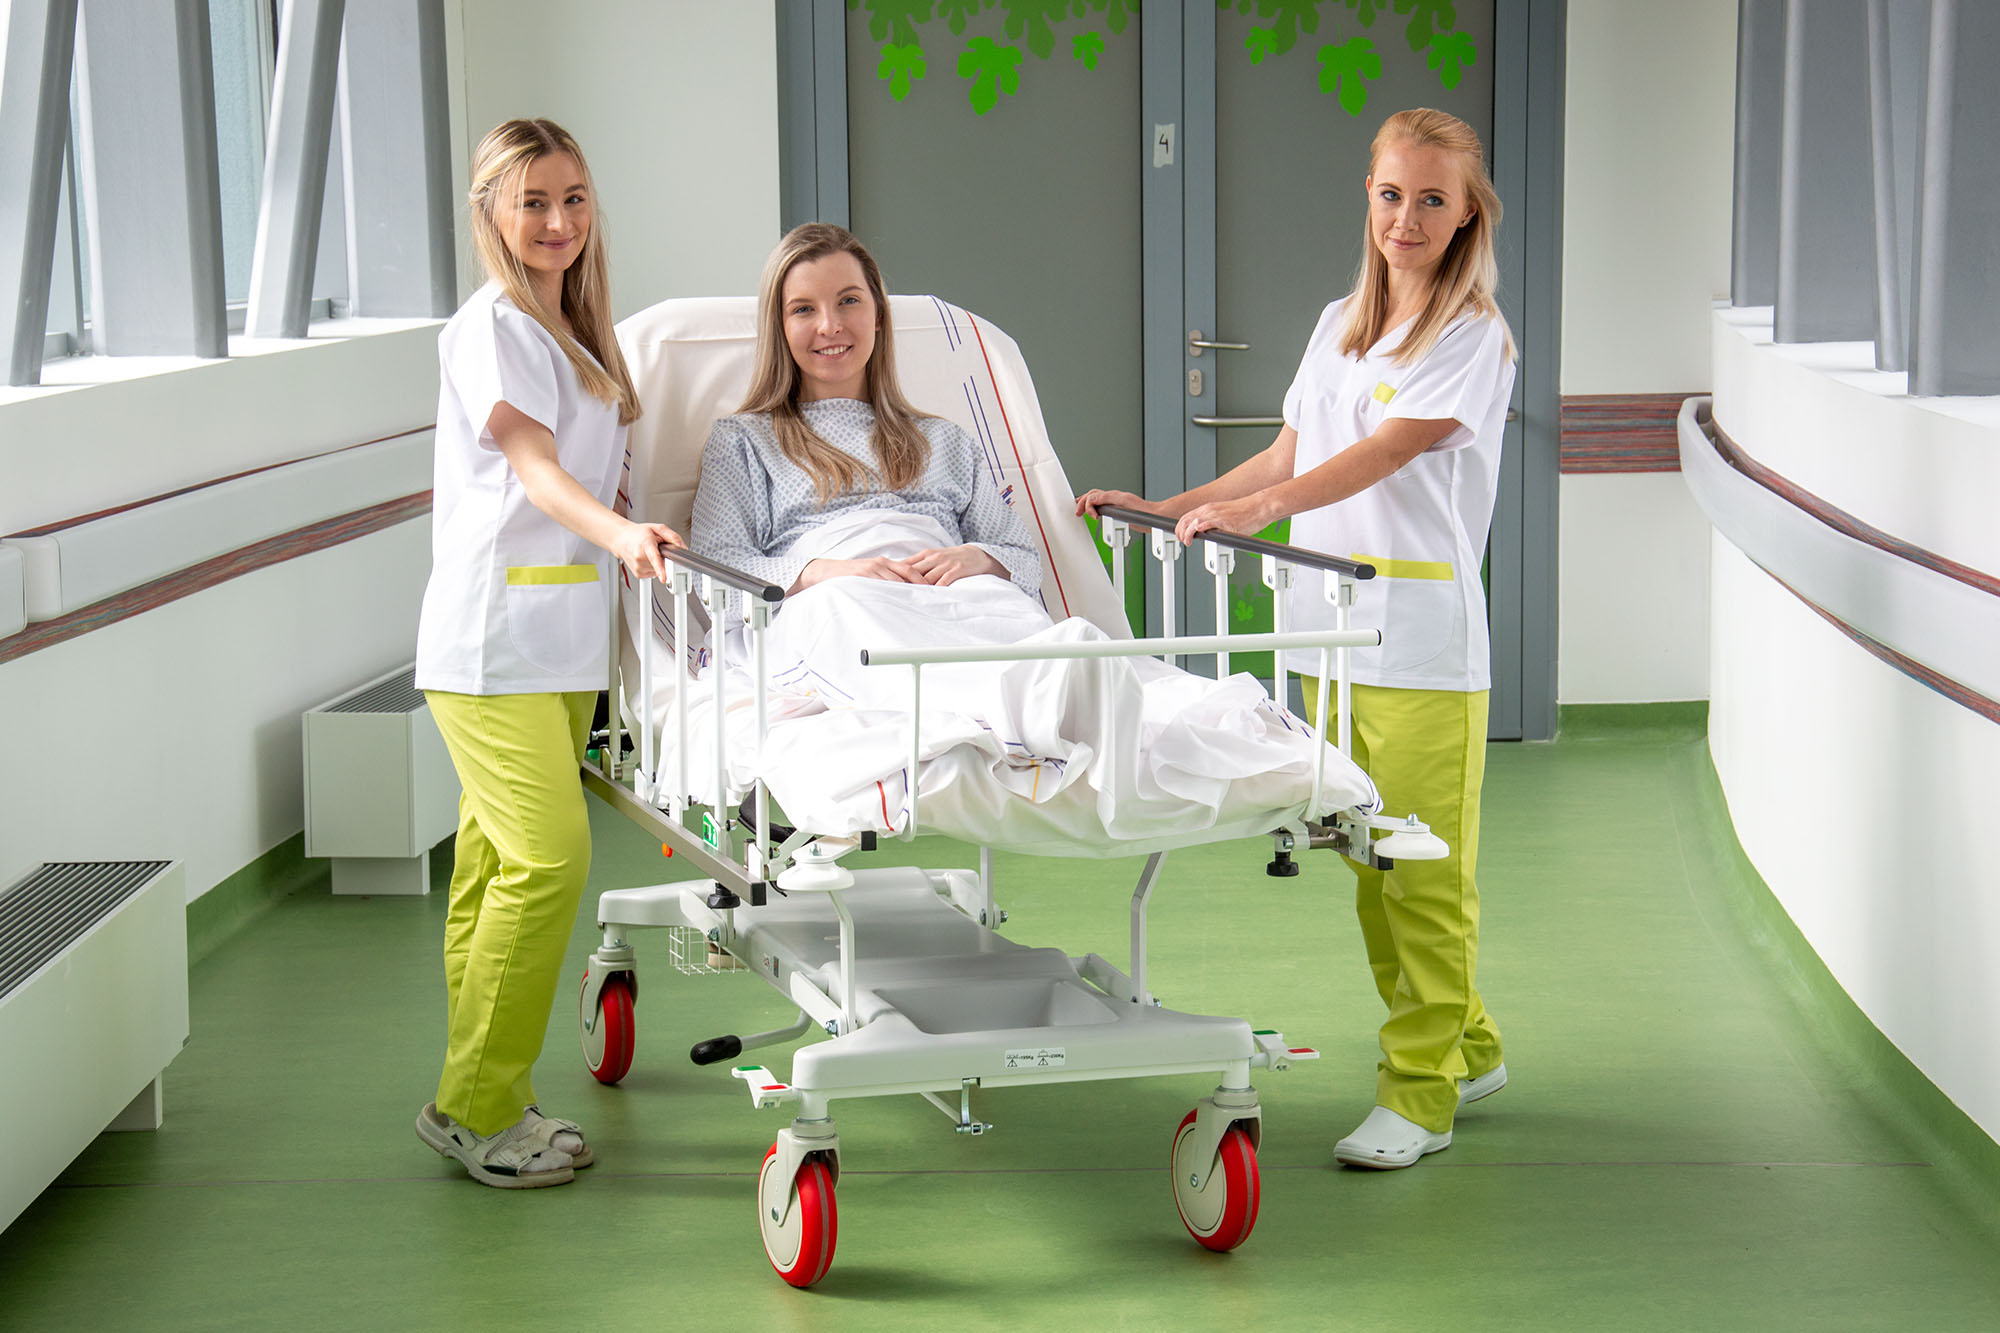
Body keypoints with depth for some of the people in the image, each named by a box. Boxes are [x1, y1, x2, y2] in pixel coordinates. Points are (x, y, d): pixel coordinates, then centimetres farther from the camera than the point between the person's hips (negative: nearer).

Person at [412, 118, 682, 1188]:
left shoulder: (573, 333, 19)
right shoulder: (488, 327, -9)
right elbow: (533, 464, -22)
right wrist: (619, 530, -38)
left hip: (565, 636, 8)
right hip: (491, 637, -8)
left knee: (497, 859, 10)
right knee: (548, 855, -15)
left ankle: (488, 1101, 15)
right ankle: (474, 1107, -6)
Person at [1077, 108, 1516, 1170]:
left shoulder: (1473, 335, -6)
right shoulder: (1339, 324, 17)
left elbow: (1381, 453, -19)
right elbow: (1289, 456, 23)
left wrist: (1254, 509, -30)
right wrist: (1168, 509, 18)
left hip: (1422, 641, -7)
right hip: (1331, 630, 7)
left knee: (1422, 863, -5)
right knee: (1366, 856, 11)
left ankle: (1420, 1089, 2)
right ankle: (1461, 1045, 25)